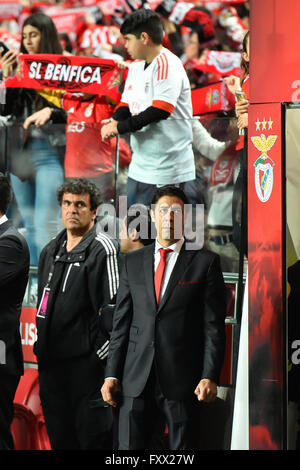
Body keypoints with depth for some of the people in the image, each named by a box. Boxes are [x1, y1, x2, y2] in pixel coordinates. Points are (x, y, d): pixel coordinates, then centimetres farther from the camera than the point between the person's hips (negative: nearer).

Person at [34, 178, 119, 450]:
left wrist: (101, 356, -15)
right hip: (51, 362, 7)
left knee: (93, 438, -6)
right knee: (60, 438, 11)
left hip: (88, 364, -7)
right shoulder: (50, 252, 16)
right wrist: (42, 349, 17)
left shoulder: (103, 249, -8)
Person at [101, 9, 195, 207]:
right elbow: (126, 104, 17)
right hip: (141, 164, 9)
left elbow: (160, 111, -24)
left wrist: (120, 127, -19)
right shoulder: (136, 65, 15)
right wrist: (113, 123, -6)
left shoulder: (167, 65, -15)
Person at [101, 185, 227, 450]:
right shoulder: (133, 262, 13)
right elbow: (121, 322, 12)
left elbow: (214, 326, -1)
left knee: (183, 448, 0)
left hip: (182, 379, -3)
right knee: (130, 448, -1)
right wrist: (112, 374, 5)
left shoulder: (205, 262, 3)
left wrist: (210, 377, -10)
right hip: (137, 379, 3)